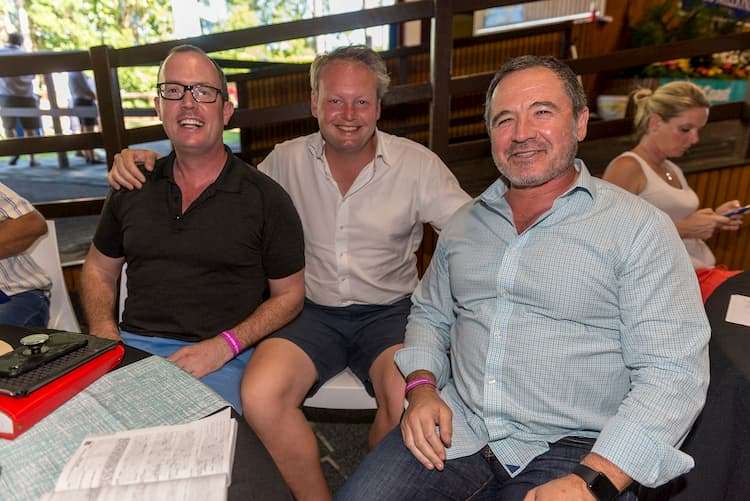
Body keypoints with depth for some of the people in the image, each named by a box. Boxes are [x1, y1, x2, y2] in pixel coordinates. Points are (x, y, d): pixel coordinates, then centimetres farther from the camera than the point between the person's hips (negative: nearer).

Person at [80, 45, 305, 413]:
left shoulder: (265, 198, -2)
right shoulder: (133, 187, 11)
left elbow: (289, 295, 2)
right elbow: (98, 271, 22)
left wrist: (223, 346, -12)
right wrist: (105, 335, 2)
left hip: (220, 358, -3)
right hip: (132, 346, 4)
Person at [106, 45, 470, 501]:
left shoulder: (417, 164, -3)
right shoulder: (287, 160, 3)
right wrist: (148, 161, -2)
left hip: (389, 310, -1)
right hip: (314, 310, 2)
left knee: (409, 400, -30)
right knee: (260, 395, -26)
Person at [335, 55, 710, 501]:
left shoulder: (639, 227, -6)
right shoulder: (466, 223, 9)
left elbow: (673, 372, -11)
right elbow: (430, 315, 17)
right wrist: (422, 387, -1)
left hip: (571, 448, -2)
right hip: (458, 429, 3)